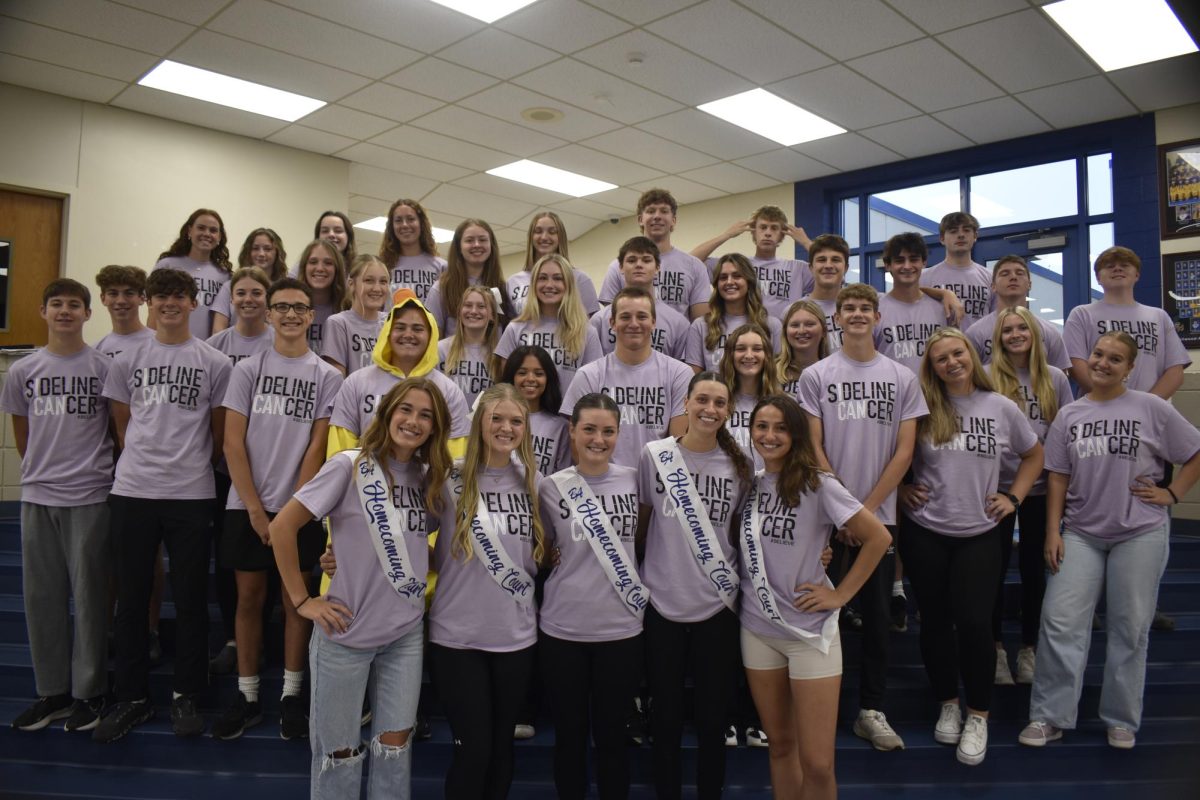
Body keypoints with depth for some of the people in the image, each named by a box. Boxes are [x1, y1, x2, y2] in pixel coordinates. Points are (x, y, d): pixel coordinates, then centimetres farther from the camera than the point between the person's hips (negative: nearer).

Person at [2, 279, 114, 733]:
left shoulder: (104, 367, -3)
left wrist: (99, 469, 6)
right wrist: (40, 470, 15)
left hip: (91, 496, -3)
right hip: (37, 496, 4)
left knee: (89, 594, 3)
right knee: (42, 596, 9)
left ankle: (88, 692, 15)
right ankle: (52, 691, 22)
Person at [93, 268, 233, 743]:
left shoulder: (215, 364, 3)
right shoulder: (127, 361, 9)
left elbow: (219, 434, 7)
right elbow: (122, 428, 13)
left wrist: (193, 468, 8)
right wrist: (141, 466, 9)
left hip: (191, 495, -2)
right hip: (132, 492, 2)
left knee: (190, 599, 5)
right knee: (131, 598, 8)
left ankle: (186, 696, 18)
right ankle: (133, 698, 20)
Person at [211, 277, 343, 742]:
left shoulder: (327, 377, 2)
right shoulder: (248, 369, 4)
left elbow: (317, 447, -3)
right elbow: (233, 442, 0)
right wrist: (255, 507, -7)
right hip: (246, 506, 1)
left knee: (295, 599, 5)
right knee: (249, 597, 7)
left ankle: (291, 696, 17)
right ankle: (247, 696, 19)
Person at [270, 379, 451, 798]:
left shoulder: (429, 478, 4)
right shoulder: (350, 466, -12)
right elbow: (281, 528, -12)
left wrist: (431, 571, 3)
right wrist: (302, 600, -11)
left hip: (406, 634, 4)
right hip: (347, 633, -4)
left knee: (395, 743, 12)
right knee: (340, 750, 10)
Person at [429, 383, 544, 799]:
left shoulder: (534, 482, 3)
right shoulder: (450, 480, -8)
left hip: (517, 635, 3)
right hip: (457, 635, -3)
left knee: (502, 742, 15)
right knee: (472, 746, 2)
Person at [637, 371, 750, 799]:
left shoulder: (739, 465, 1)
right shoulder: (655, 455, -4)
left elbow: (740, 531, 12)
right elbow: (642, 520, 6)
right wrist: (640, 571, 6)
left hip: (717, 605, 1)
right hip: (662, 602, -1)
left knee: (713, 716, 11)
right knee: (666, 716, 11)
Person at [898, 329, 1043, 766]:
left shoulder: (1001, 408, 2)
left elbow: (1034, 455, 14)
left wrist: (1013, 497, 4)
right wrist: (902, 489, -2)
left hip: (980, 533, 0)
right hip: (924, 533, 0)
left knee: (974, 622, -7)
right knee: (935, 621, 8)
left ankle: (978, 716, 12)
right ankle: (948, 705, 28)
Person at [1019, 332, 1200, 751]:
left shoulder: (1151, 408, -2)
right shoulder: (1069, 415, 5)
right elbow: (1058, 477, 6)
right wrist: (1053, 531, 0)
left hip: (1140, 533, -1)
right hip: (1081, 533, 2)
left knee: (1129, 627, 7)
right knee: (1060, 621, -4)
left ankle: (1122, 720, 22)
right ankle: (1050, 716, 6)